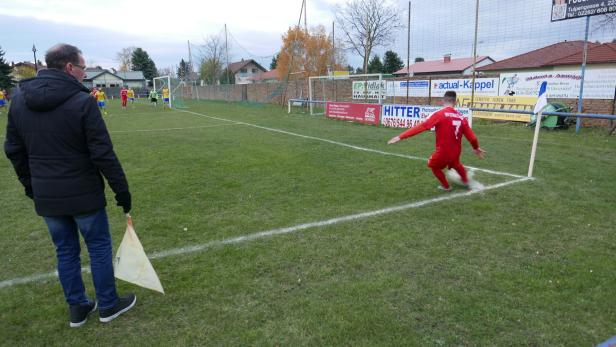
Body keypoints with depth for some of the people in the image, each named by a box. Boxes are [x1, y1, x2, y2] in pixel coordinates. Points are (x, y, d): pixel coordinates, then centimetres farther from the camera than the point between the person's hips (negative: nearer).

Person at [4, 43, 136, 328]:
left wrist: (30, 185, 21)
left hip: (45, 197, 6)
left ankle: (77, 309, 29)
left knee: (66, 252, 17)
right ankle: (108, 306, 23)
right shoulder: (82, 101, -16)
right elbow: (103, 153, -18)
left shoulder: (19, 99, 4)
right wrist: (122, 190, -10)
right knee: (99, 248, 10)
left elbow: (13, 150, 11)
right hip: (83, 194, -5)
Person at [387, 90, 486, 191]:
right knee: (455, 163, 37)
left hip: (443, 152, -5)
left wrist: (401, 136, -24)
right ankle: (466, 181, 59)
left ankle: (446, 186, 42)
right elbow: (471, 136, 5)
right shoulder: (461, 117, -1)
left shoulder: (439, 114, -16)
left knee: (433, 165, 27)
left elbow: (422, 127, -24)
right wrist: (476, 148, 26)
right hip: (455, 152, 5)